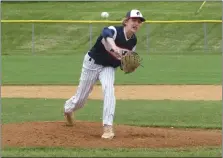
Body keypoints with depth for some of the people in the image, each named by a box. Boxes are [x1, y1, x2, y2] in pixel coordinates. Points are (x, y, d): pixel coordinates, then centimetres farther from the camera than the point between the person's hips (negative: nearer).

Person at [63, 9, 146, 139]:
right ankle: (68, 109, 47)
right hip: (92, 63, -3)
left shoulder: (133, 41, -9)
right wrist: (114, 46, -77)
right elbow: (106, 33, -56)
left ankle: (108, 127, -30)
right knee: (81, 98, 10)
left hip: (109, 68, 3)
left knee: (109, 89, -28)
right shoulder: (114, 31, -29)